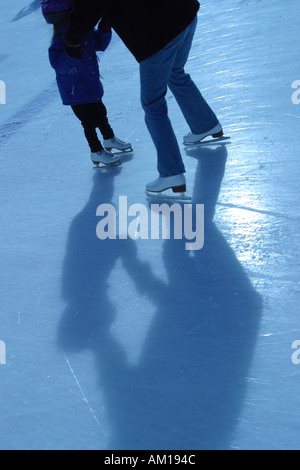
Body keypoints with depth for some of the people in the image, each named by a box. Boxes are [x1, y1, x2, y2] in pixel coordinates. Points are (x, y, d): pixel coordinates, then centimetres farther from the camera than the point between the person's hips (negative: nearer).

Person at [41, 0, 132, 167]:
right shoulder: (60, 41, -26)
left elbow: (100, 44, 10)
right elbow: (59, 66, -31)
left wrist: (105, 30, -7)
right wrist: (71, 54, -47)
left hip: (92, 84, 7)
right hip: (75, 92, -7)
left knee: (100, 114, 24)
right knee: (89, 122, 3)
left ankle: (110, 139, 46)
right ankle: (97, 152, 20)